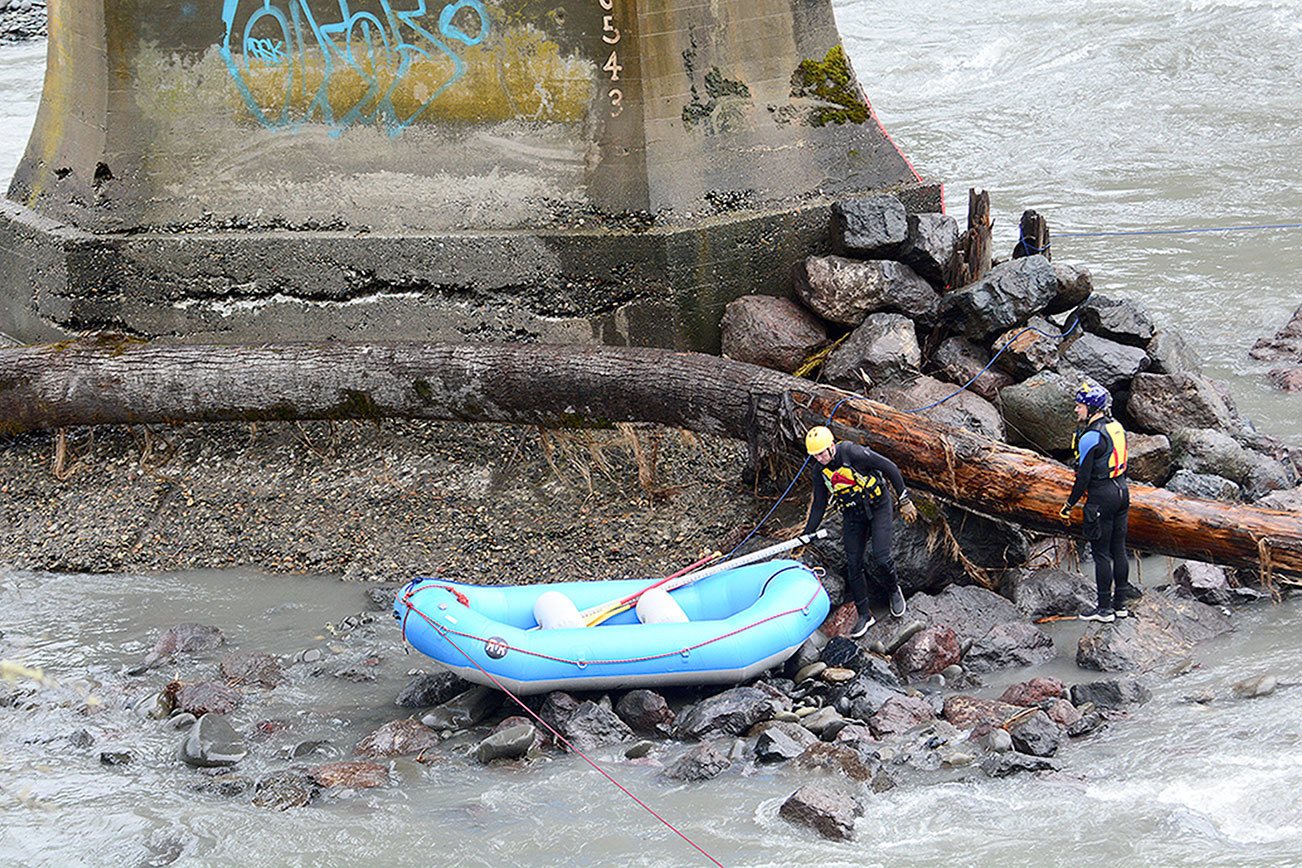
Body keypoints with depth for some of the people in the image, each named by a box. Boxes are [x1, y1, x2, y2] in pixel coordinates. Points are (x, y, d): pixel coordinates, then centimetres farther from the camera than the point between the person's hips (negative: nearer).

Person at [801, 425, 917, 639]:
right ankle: (864, 615, 11)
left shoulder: (853, 453, -23)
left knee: (881, 560, -14)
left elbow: (890, 468, -16)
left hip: (878, 508, -5)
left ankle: (893, 590, 18)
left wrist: (904, 500, -12)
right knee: (853, 566, 0)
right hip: (853, 515, 5)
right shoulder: (821, 471, -4)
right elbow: (818, 506, 7)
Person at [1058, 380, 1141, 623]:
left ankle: (1105, 608, 4)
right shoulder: (1116, 426, 6)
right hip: (1122, 489, 8)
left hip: (1101, 497, -8)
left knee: (1101, 553, 0)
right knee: (1118, 549, 14)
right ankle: (1120, 602, 21)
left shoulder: (1090, 437, -19)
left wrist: (1069, 505, -9)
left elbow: (1083, 477, -18)